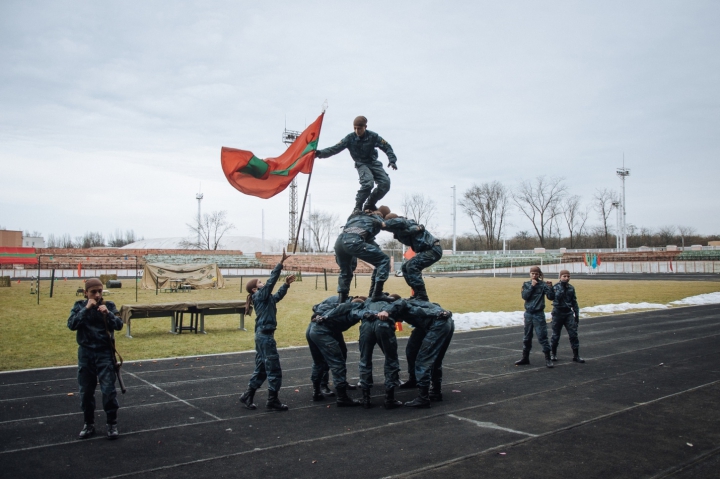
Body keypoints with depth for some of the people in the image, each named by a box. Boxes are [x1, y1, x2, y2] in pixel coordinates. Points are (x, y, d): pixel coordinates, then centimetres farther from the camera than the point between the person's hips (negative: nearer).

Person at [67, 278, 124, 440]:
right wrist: (86, 309, -20)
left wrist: (107, 313, -26)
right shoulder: (79, 306, 1)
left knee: (108, 390, -3)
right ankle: (89, 424, 24)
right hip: (85, 353, 2)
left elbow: (119, 325, -10)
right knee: (86, 391, 9)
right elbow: (71, 325, -12)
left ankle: (112, 424, 9)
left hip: (105, 353, -2)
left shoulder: (109, 305, -3)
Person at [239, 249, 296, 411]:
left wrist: (286, 284, 14)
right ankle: (272, 401, 4)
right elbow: (272, 280, -18)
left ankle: (248, 396, 22)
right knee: (274, 369, -3)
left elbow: (278, 295, 27)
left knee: (261, 369, 15)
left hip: (262, 336, 10)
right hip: (265, 336, -10)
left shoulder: (266, 298, 15)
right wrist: (281, 262, -21)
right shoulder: (260, 295, -9)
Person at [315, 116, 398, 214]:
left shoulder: (373, 136, -8)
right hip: (361, 164, -3)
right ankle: (358, 207, -15)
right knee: (368, 182, -31)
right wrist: (320, 153, -27)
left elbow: (386, 147, -5)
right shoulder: (350, 138, -10)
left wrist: (392, 160, -21)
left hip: (374, 163, 3)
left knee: (385, 183, -15)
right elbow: (335, 148, -14)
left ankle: (370, 204, 4)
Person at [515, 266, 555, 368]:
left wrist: (550, 287, -27)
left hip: (539, 314, -4)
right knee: (527, 337, 12)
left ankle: (548, 359, 2)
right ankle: (525, 358, 23)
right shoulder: (526, 284, 5)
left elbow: (551, 297, -12)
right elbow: (524, 296, -8)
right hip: (528, 313, 4)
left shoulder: (543, 284, -5)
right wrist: (532, 286, -14)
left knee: (542, 336, -5)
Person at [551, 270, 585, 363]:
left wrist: (577, 314, 12)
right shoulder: (556, 286, -6)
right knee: (556, 335, 5)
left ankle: (576, 355, 3)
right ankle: (553, 353, 21)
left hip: (568, 313, 4)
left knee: (573, 334, -3)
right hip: (558, 313, -3)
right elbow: (557, 296, -25)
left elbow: (574, 302, 14)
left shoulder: (571, 288, 7)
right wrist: (562, 286, -25)